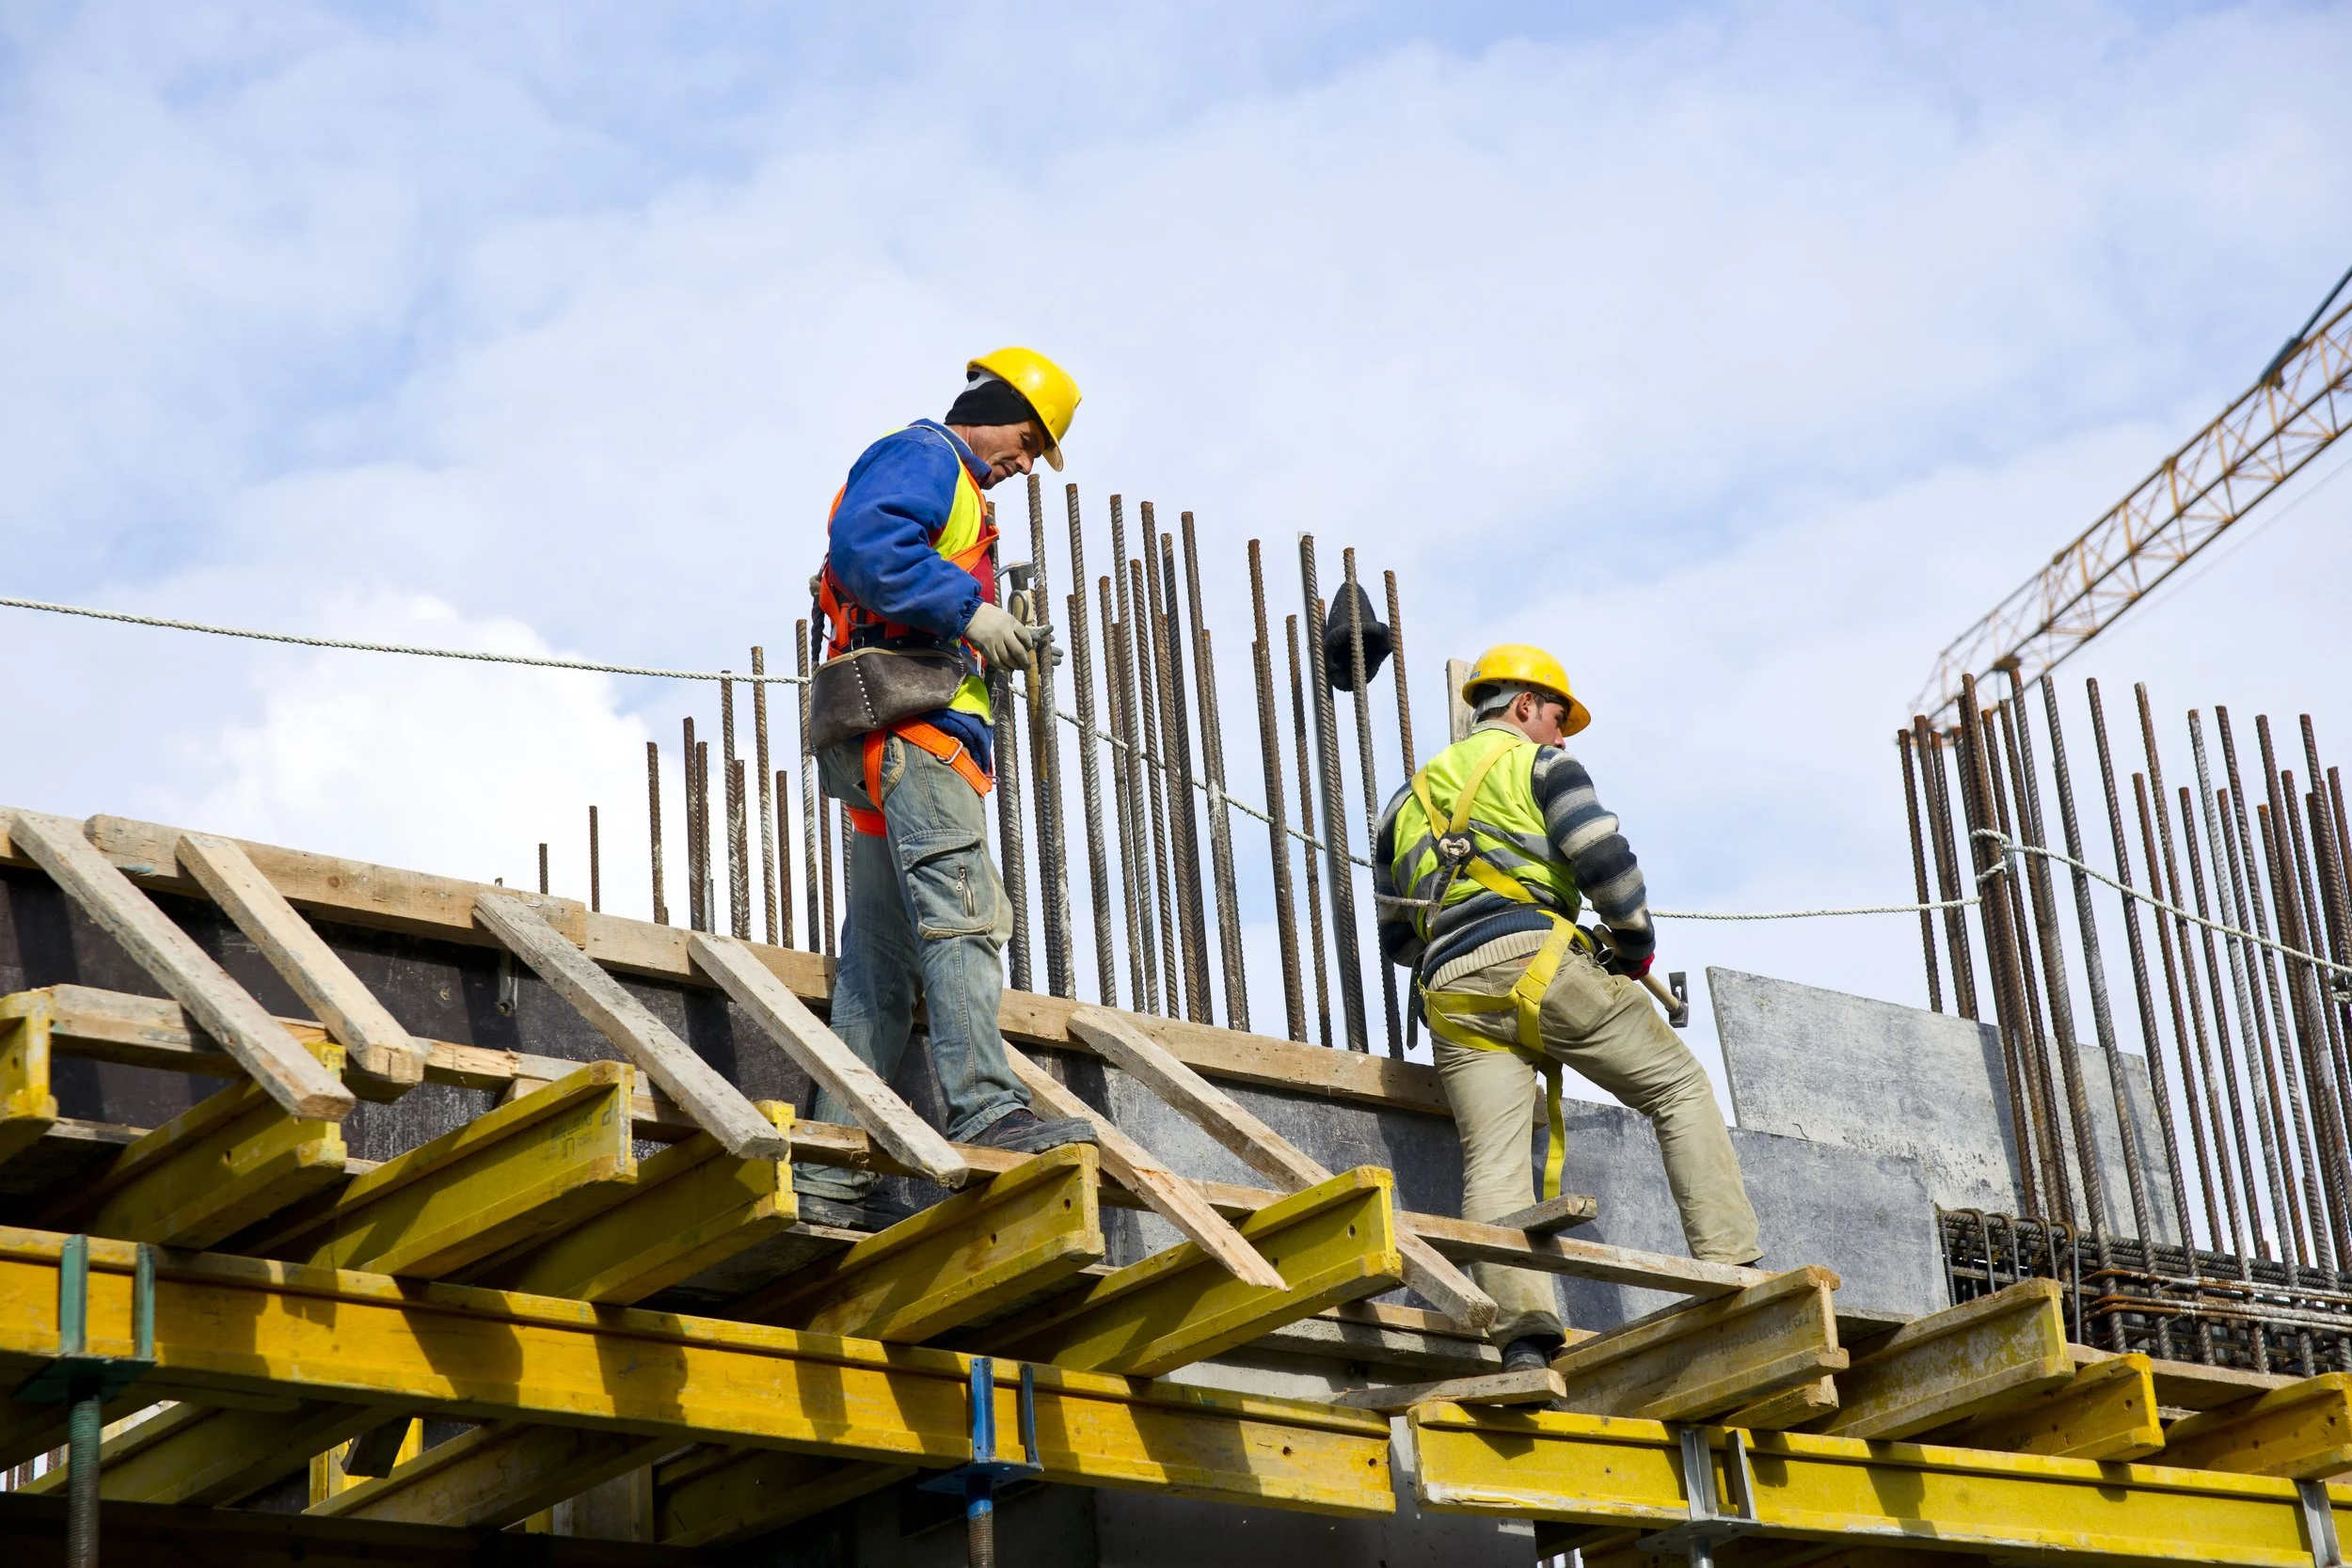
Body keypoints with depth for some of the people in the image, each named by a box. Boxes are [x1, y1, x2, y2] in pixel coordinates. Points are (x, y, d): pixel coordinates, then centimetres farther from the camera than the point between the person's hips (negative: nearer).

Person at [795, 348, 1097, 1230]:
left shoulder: (950, 489, 33)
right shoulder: (923, 457, 2)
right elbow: (863, 542, -18)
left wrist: (994, 649, 14)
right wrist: (967, 610, -18)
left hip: (896, 751, 10)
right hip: (909, 722, -10)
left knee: (880, 963, 4)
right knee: (962, 915, -22)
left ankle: (833, 1174, 1)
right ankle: (986, 1112, -33)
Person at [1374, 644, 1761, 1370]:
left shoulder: (1408, 800, 29)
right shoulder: (1539, 764, 12)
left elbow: (1395, 937, 29)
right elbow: (1603, 858, -4)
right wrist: (1636, 943, 9)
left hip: (1451, 996, 5)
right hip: (1538, 961, -4)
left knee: (1493, 1166, -7)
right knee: (1680, 1089, 7)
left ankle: (1522, 1334, -26)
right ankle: (1730, 1270, -4)